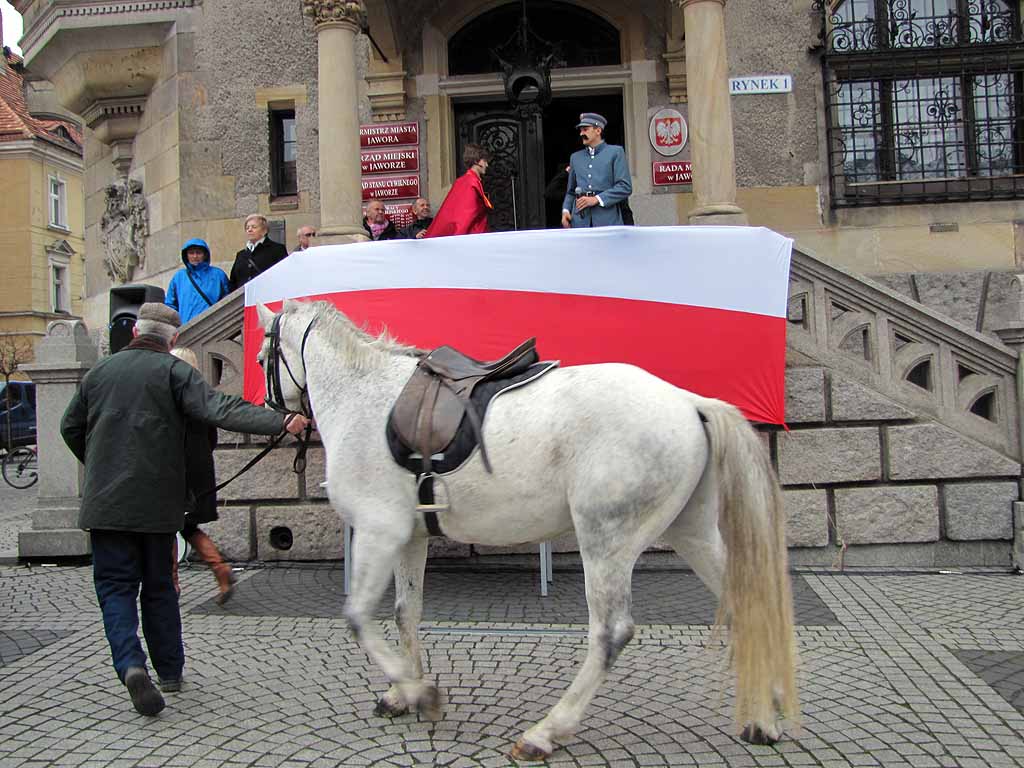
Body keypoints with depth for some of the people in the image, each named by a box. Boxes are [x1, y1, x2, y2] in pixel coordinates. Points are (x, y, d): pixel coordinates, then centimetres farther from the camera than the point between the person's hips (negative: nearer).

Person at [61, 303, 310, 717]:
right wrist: (281, 421, -26)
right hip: (158, 501, -1)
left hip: (105, 501, 2)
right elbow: (222, 410, -20)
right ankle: (170, 670, 22)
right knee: (159, 586, 13)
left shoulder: (100, 371, 8)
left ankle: (131, 665, -16)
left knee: (115, 586, 5)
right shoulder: (174, 371, -5)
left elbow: (71, 427, 17)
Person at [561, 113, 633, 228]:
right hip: (580, 222, 3)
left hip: (607, 220, -3)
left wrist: (597, 199, -11)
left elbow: (625, 187, -2)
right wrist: (565, 210, 5)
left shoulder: (615, 152, 7)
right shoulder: (575, 157, 20)